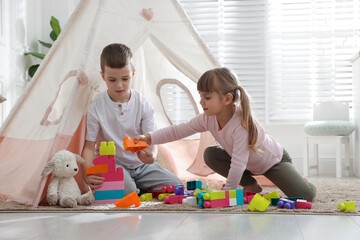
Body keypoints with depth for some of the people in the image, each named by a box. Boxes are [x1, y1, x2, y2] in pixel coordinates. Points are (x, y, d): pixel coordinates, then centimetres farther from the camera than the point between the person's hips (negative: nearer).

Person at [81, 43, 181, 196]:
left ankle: (138, 190, 8)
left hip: (142, 164, 3)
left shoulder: (143, 104, -6)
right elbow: (89, 146, -8)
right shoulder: (96, 107, -10)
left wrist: (151, 156, -36)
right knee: (126, 191, -33)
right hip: (114, 163, -3)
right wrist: (86, 174, -26)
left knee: (175, 185, -12)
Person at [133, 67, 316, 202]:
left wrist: (228, 192, -29)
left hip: (274, 160, -7)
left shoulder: (241, 124, -38)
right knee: (210, 154, -11)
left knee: (305, 196, -25)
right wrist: (149, 138, -26)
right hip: (249, 165, 7)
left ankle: (299, 182, 14)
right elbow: (179, 131, -16)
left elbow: (238, 162, -35)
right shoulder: (208, 119, -17)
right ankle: (251, 186, 3)